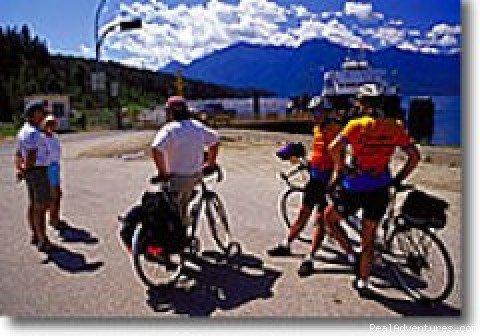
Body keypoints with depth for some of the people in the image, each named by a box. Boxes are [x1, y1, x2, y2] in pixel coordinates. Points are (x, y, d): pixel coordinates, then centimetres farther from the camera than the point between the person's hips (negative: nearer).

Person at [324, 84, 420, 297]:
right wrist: (398, 179, 12)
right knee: (369, 238, 16)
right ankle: (363, 283, 25)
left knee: (329, 217, 21)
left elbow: (334, 147, -23)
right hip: (381, 190, 5)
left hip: (356, 188, -4)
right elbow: (415, 156, 4)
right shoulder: (395, 127, 3)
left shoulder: (357, 125, -9)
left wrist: (339, 170, -7)